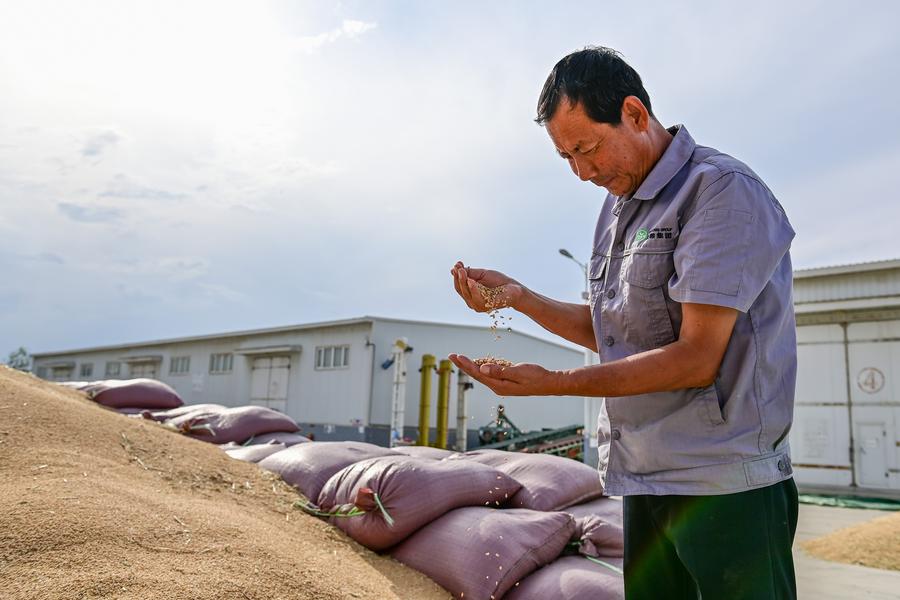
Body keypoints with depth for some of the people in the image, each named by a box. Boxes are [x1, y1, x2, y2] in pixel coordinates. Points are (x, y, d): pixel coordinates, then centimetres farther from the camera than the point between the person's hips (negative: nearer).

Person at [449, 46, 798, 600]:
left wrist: (554, 383, -21)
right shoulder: (617, 207, 13)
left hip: (724, 484, -7)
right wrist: (517, 296, 4)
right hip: (644, 482, 7)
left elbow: (698, 358, -20)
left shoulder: (724, 191, -13)